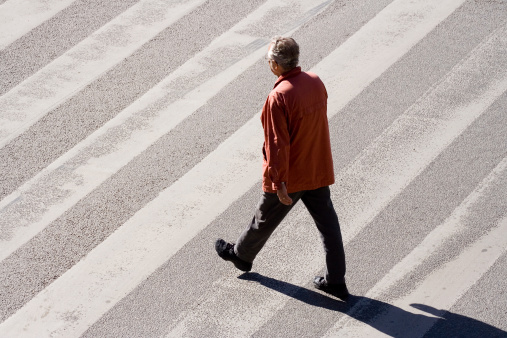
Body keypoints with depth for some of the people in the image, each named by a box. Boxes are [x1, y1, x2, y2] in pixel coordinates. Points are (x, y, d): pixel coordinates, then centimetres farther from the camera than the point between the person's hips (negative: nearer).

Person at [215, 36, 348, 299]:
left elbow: (278, 145, -26)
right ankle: (336, 281, 16)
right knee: (327, 223, 11)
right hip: (320, 170, 6)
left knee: (265, 219, 18)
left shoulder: (279, 97, -28)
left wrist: (279, 184, -19)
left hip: (290, 176, -6)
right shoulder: (316, 82, -4)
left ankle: (241, 255, 42)